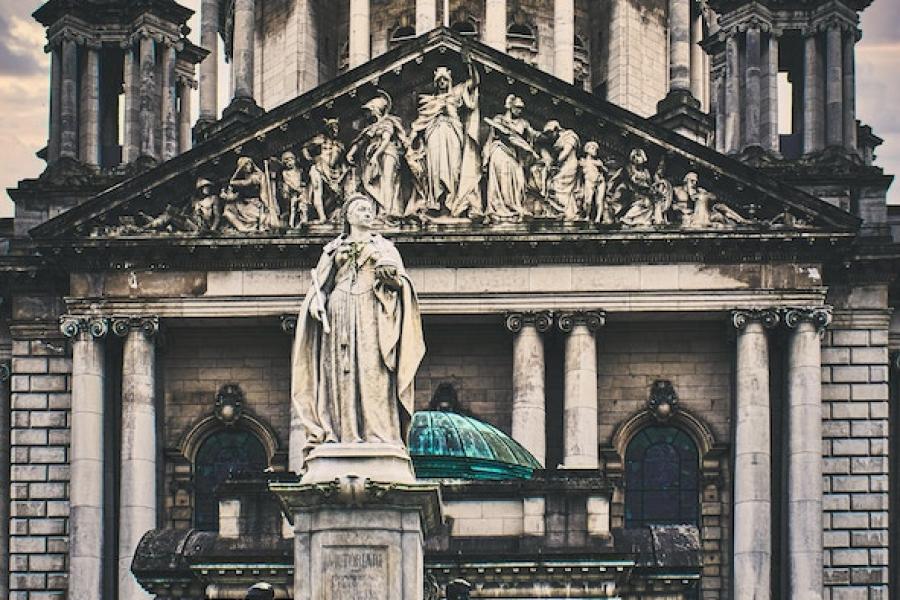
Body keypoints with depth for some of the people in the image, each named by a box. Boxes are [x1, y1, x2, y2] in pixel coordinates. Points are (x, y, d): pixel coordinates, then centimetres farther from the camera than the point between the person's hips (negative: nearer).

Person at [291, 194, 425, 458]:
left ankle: (377, 433, -18)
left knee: (372, 371, -12)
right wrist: (318, 300, -8)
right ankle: (339, 434, -14)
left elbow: (400, 282, 7)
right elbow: (320, 283, 13)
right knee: (340, 372, -9)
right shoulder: (334, 249, 20)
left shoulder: (384, 247, 18)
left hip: (372, 316, -1)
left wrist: (391, 273, -14)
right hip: (340, 313, 1)